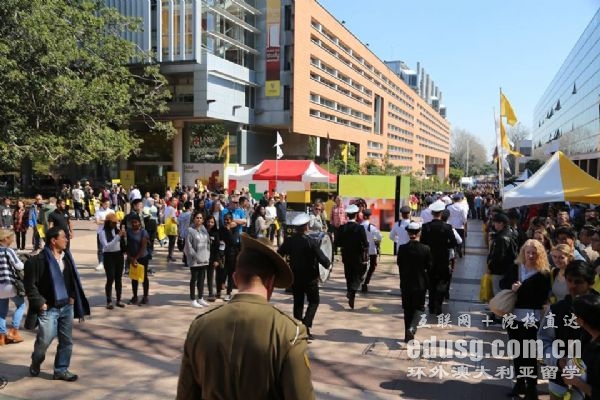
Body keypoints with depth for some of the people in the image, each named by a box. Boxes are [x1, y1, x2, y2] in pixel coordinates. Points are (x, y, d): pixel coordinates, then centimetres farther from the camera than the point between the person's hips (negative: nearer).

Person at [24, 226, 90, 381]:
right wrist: (40, 302, -13)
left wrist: (72, 297, 6)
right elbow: (30, 284, -12)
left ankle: (61, 370, 23)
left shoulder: (67, 256, 4)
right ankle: (35, 364, 31)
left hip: (67, 306, 6)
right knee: (44, 340, 2)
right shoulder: (38, 260, -15)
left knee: (66, 341, 9)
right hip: (49, 308, -6)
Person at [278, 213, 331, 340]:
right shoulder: (312, 242, -18)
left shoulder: (289, 241, -6)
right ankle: (306, 325, -6)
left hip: (295, 277, 4)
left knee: (298, 302, 15)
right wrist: (328, 263, 2)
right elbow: (323, 259, -19)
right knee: (314, 301, 10)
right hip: (310, 277, -4)